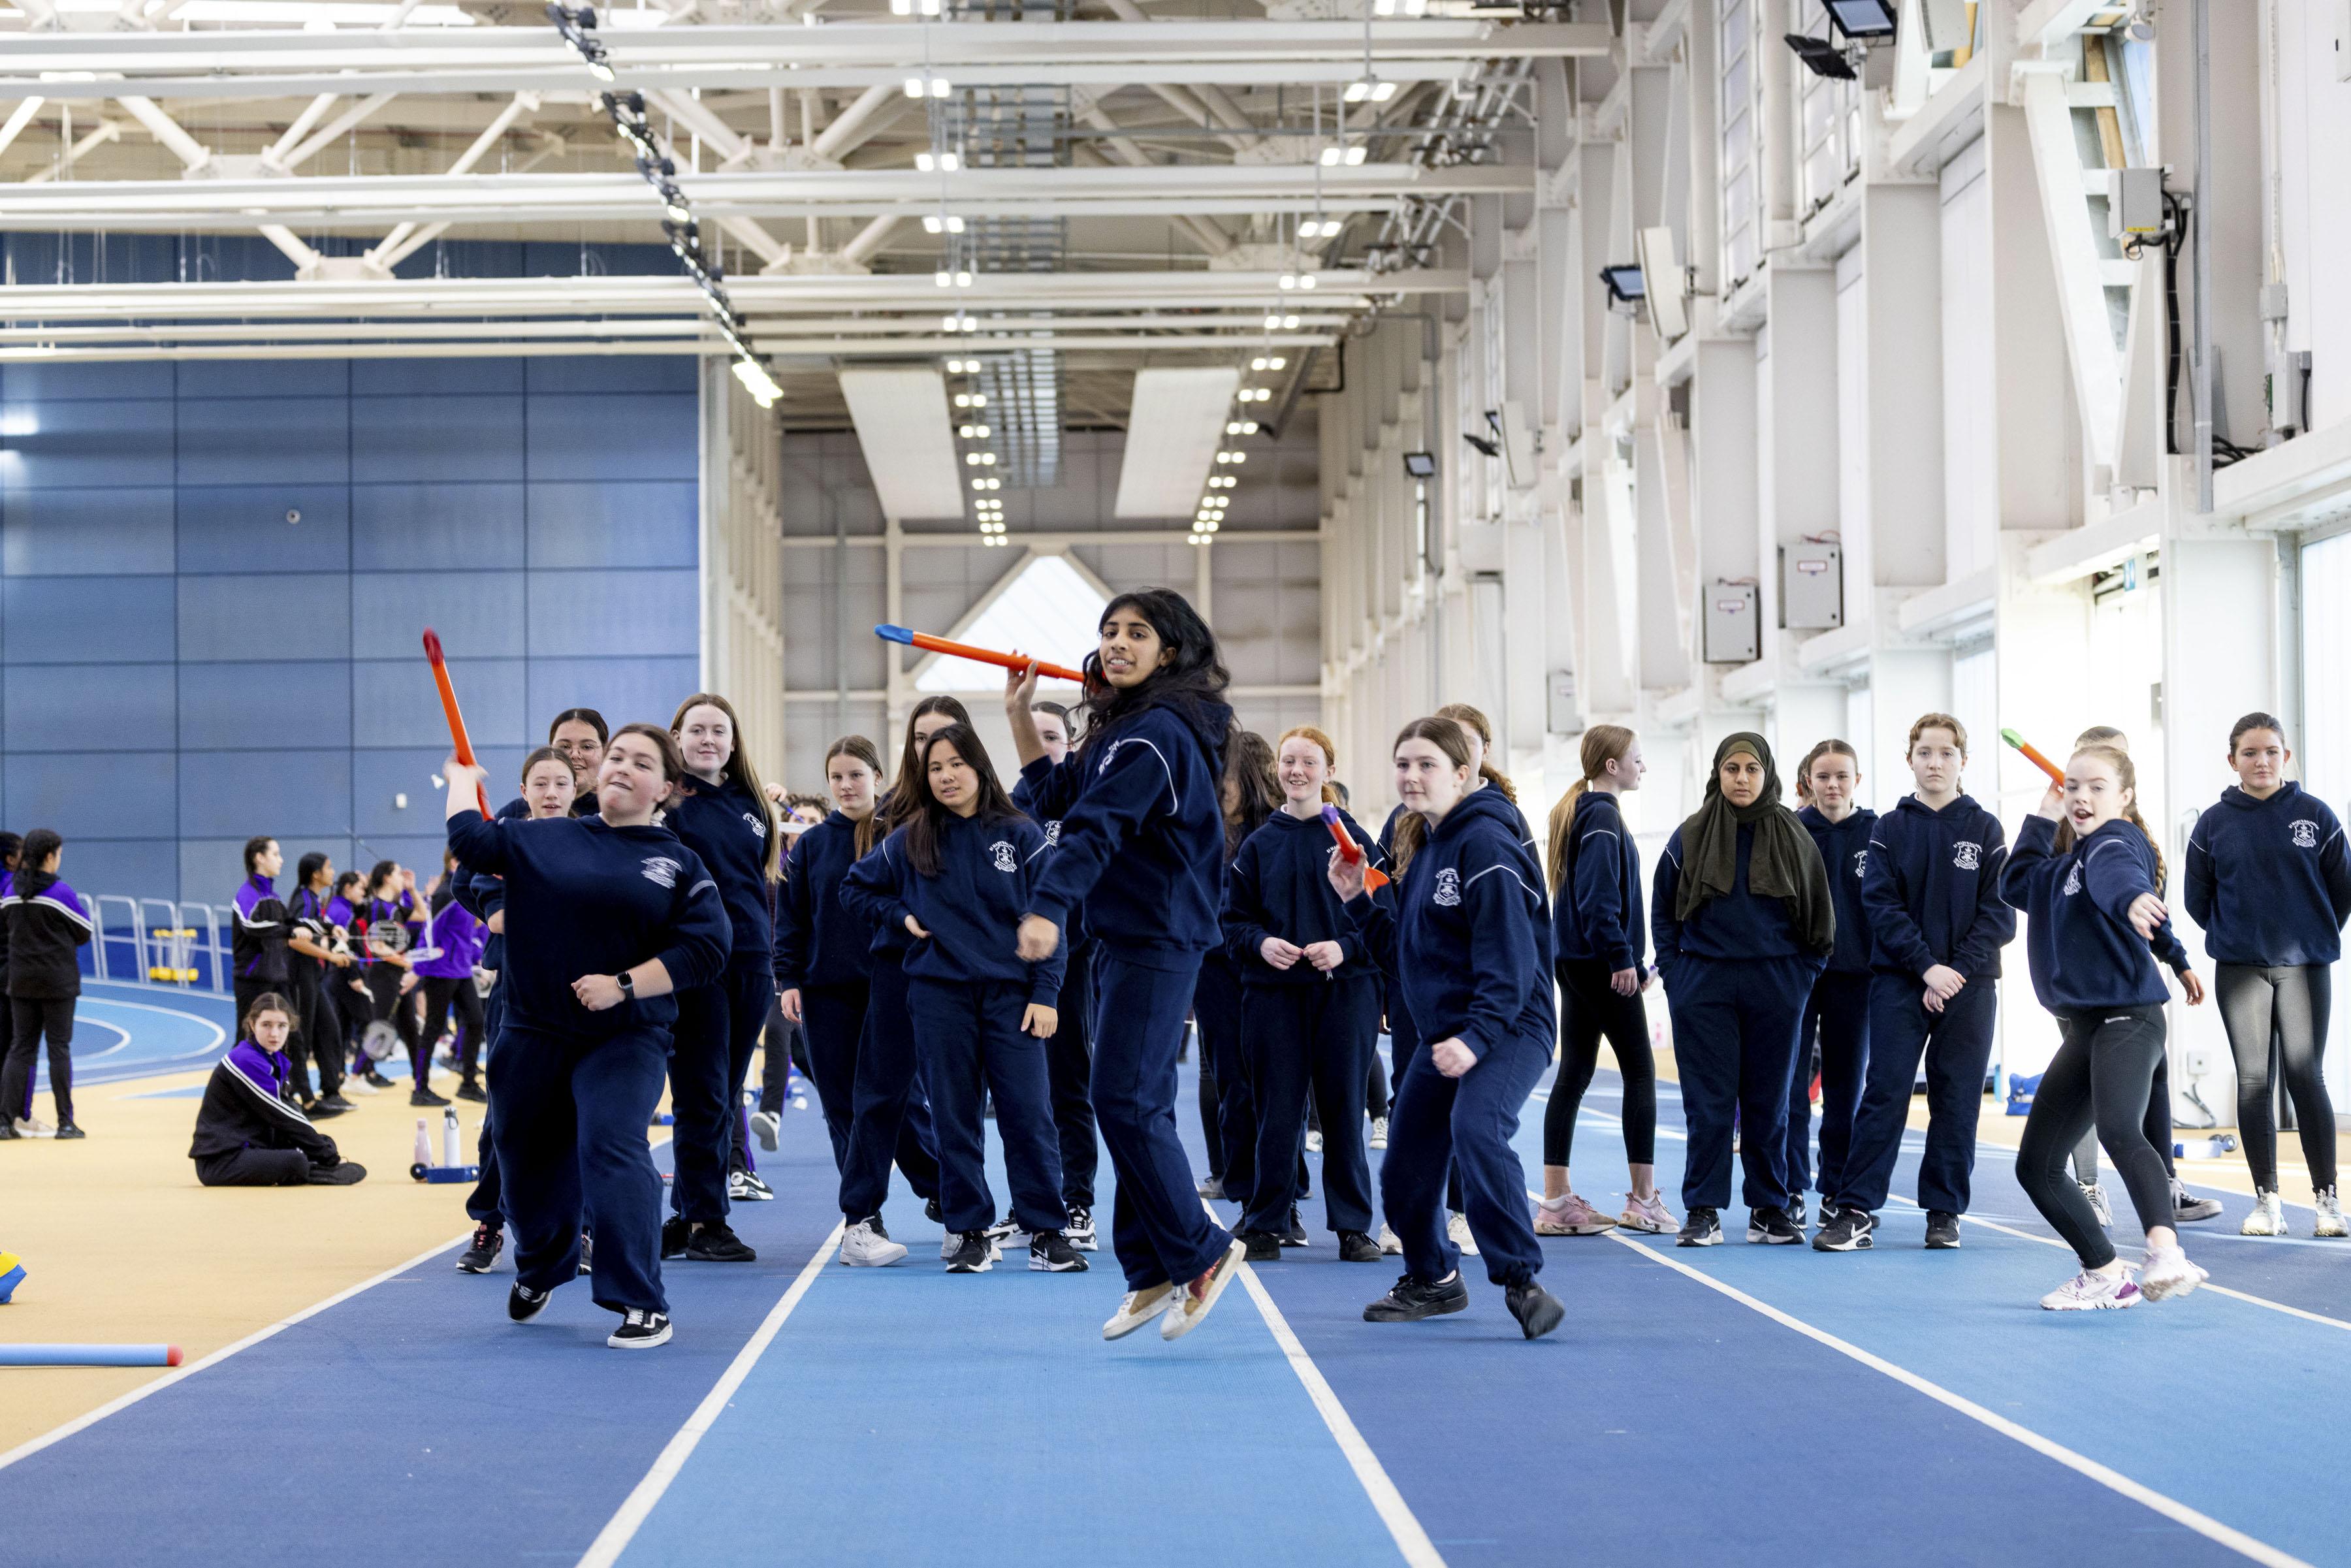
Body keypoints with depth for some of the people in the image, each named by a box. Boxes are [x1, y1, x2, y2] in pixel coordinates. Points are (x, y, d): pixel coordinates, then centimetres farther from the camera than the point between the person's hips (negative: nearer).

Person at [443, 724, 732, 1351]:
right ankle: (539, 1270, 45)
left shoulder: (680, 863, 1)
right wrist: (463, 782, 21)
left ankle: (642, 1305, -17)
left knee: (612, 1146, -22)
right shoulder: (542, 840, 6)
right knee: (527, 1154, 15)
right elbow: (470, 838, 5)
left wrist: (624, 985, -14)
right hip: (535, 1032, 3)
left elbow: (705, 947, -8)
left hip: (626, 1040, -3)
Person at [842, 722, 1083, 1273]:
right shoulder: (909, 843, 6)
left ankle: (1046, 1233, 1)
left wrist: (1045, 994, -7)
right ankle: (970, 1233, 12)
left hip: (1010, 992, -2)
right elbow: (856, 887, 20)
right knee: (955, 1119, 4)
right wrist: (900, 916, 4)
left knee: (1028, 1113, -6)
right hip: (939, 993, 2)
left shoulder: (1021, 836, 1)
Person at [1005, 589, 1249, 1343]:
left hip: (1158, 940, -10)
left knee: (1124, 1101, -13)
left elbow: (1097, 827, -27)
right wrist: (1019, 714, 16)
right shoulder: (1125, 727, 17)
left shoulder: (1157, 730, -15)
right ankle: (1152, 1275, 15)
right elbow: (1057, 796, 24)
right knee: (1137, 1107, 10)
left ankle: (1201, 1253, -2)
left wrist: (1048, 908, -37)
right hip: (1124, 937, 10)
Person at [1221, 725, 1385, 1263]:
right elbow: (1234, 922, 8)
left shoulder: (1352, 838, 2)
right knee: (1277, 1113, 2)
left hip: (1344, 991, -1)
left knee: (1344, 1111, 3)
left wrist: (1344, 947, -15)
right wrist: (1261, 944, -11)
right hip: (1274, 993, 1)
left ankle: (1353, 1227, 12)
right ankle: (1265, 1224, 11)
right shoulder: (1259, 845, 7)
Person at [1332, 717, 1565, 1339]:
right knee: (1404, 1169, 12)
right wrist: (1358, 901, 8)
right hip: (1444, 1032, 9)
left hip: (1508, 1027, -9)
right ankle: (1432, 1280, 37)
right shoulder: (1421, 851, 14)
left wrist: (1478, 1035, -29)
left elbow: (1510, 955, -21)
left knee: (1476, 1131, -34)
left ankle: (1521, 1281, -28)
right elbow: (1404, 955, 18)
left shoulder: (1485, 843, -14)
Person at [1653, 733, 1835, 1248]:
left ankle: (1769, 1209, 13)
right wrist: (1674, 972, 2)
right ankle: (1703, 1211, 3)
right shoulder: (1689, 838, 3)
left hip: (1775, 986, 1)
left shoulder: (1793, 837, 4)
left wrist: (1804, 974, 2)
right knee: (1709, 1102, -2)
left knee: (1769, 1101, 5)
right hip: (1704, 987, -1)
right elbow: (1663, 910, 10)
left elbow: (1820, 916, 10)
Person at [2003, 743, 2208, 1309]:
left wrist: (2134, 899, -55)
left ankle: (2166, 1253, -50)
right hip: (2083, 1028, 9)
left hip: (2128, 1017, -9)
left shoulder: (2114, 842, -8)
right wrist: (2043, 821, 25)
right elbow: (2017, 884, 31)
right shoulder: (2066, 862, 18)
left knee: (2118, 1130, -35)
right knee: (2036, 1166, 10)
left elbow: (2116, 873, -32)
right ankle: (2106, 1274, 22)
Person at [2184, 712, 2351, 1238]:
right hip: (2239, 972, 1)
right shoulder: (2215, 822, 1)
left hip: (2305, 967, -1)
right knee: (2252, 1080, 1)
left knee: (2305, 1077, -5)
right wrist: (2234, 937, 10)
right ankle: (2266, 1200, 7)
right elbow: (2197, 897, 10)